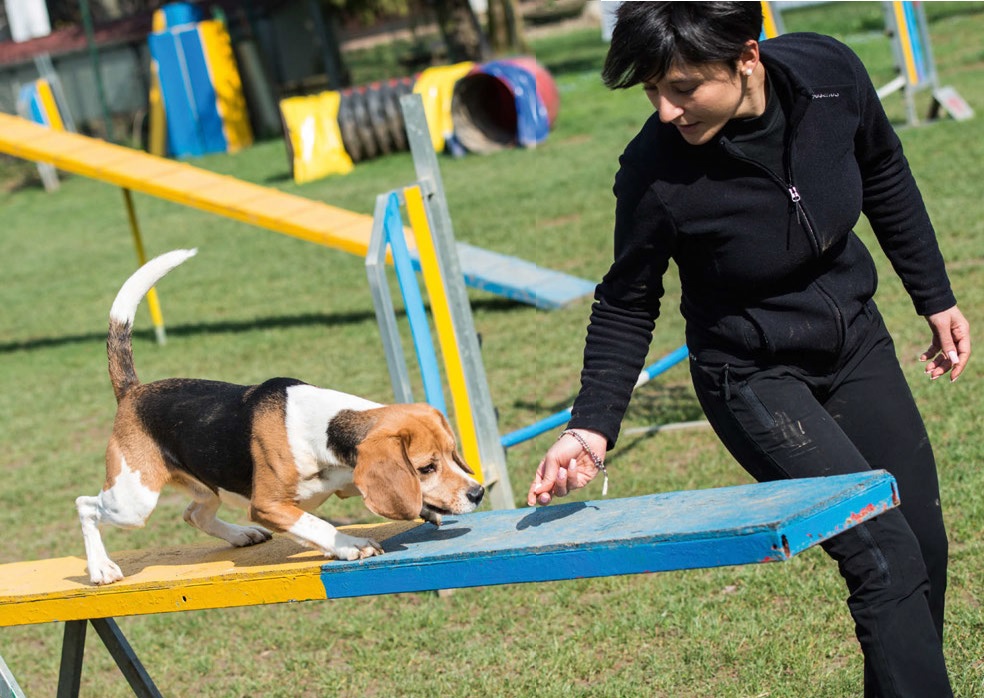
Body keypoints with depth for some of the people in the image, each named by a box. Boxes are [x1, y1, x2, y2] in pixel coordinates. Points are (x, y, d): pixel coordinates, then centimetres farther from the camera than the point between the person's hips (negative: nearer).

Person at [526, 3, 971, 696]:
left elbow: (884, 178, 3)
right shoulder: (654, 173, -28)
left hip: (856, 343, 5)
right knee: (885, 559, -16)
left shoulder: (831, 74, -19)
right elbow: (627, 306, -11)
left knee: (925, 548, 11)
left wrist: (936, 298, 11)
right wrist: (592, 428, -21)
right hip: (754, 375, -5)